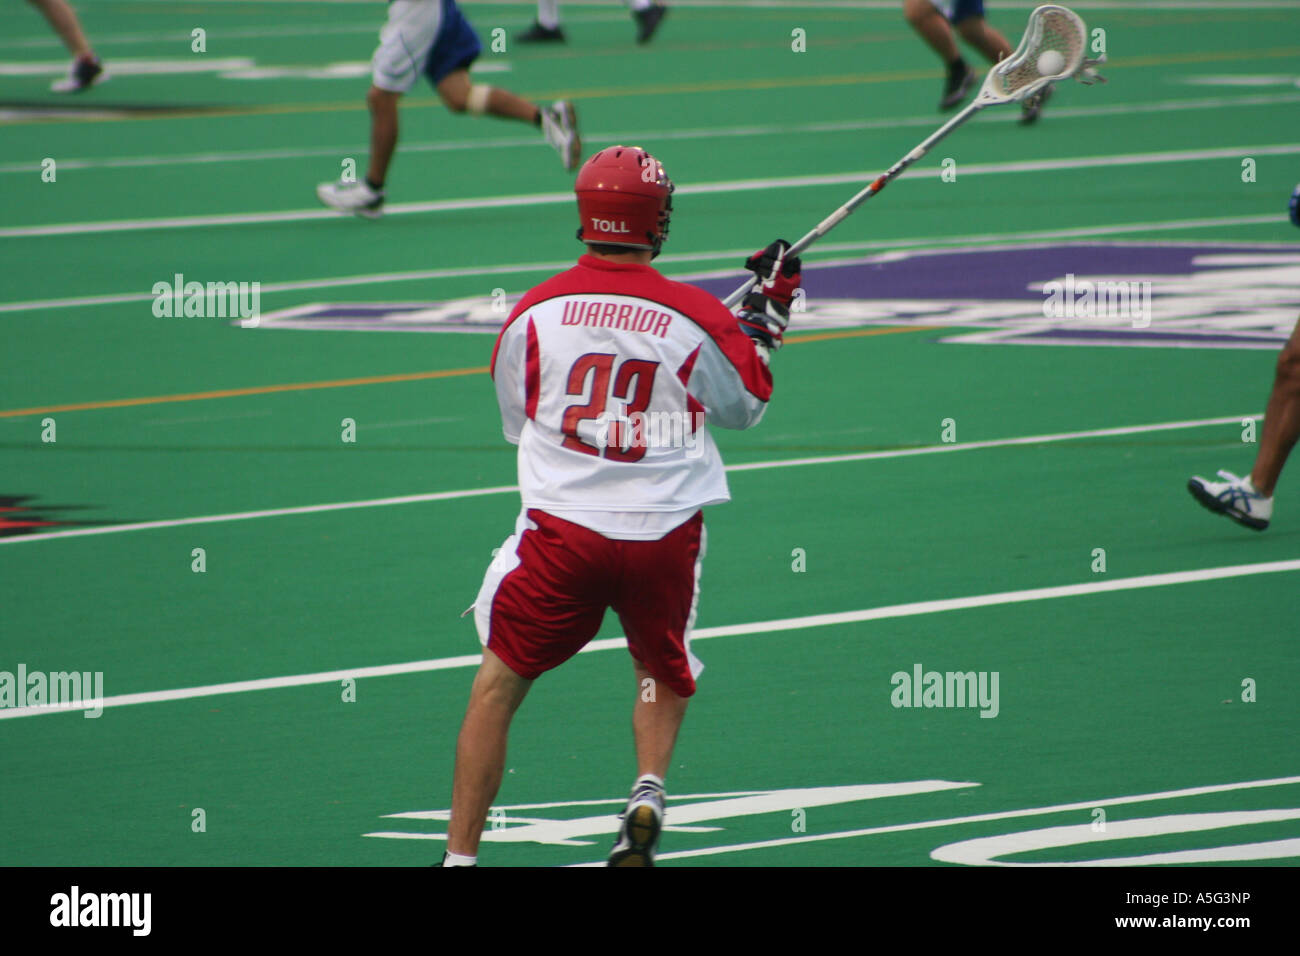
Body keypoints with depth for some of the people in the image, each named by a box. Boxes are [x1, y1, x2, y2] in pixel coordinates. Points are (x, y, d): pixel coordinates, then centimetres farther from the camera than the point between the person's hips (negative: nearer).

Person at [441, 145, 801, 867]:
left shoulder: (533, 313, -3)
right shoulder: (695, 317, -5)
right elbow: (745, 405, 13)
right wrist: (768, 313, 24)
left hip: (559, 529, -1)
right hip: (665, 533, 1)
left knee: (499, 682, 10)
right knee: (663, 672, 26)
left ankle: (461, 854, 6)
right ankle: (647, 792, 2)